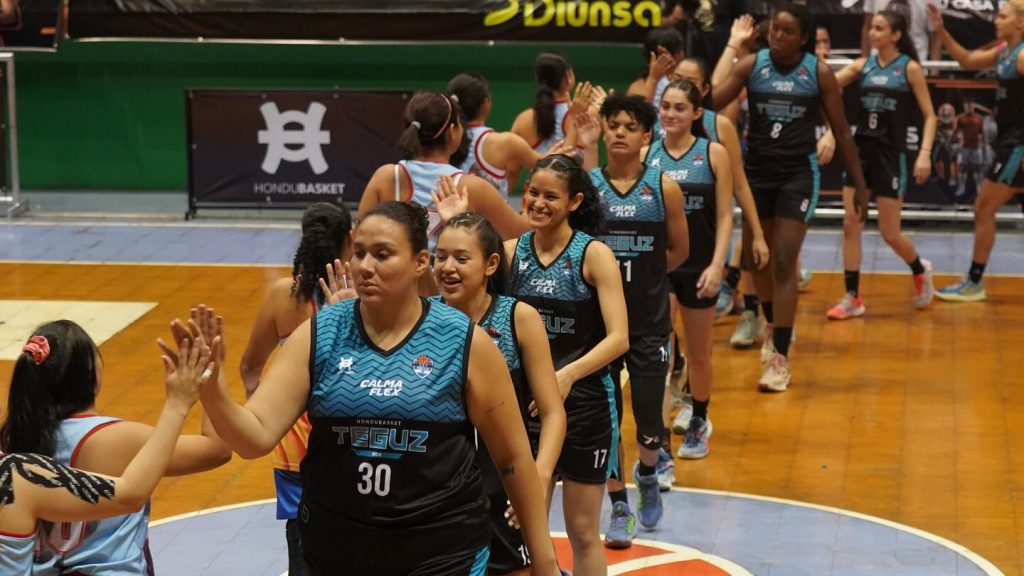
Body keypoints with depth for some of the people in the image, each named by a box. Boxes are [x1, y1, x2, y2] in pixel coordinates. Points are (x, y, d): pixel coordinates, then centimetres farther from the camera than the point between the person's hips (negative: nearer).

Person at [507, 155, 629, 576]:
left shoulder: (594, 254, -10)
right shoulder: (511, 251, 0)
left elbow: (618, 338, -17)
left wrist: (569, 374, -32)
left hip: (583, 403, -3)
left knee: (582, 532, 8)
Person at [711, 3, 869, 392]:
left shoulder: (819, 73, -6)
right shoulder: (751, 65, -4)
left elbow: (841, 131, 1)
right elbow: (711, 99, -17)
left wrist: (859, 185, 1)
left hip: (798, 174, -3)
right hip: (757, 171, 3)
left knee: (784, 261, -10)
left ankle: (780, 357, -9)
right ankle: (773, 325, 43)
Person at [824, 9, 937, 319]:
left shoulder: (910, 68, -5)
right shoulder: (863, 64, 5)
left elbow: (929, 115, -4)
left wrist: (925, 153, -15)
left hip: (891, 154, -4)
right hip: (861, 150, 4)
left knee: (890, 233, 2)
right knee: (851, 225, -2)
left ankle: (920, 271, 32)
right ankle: (852, 298, 5)